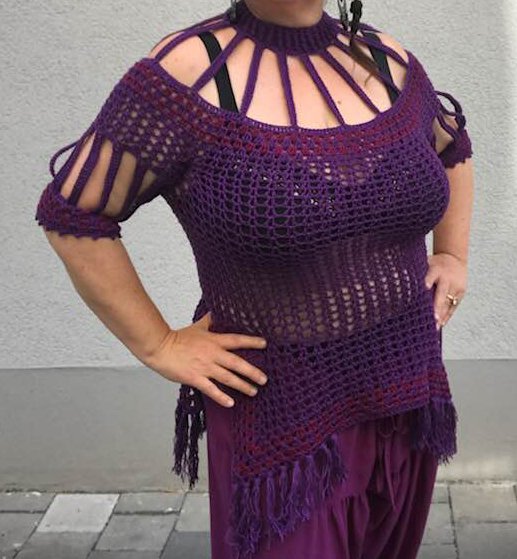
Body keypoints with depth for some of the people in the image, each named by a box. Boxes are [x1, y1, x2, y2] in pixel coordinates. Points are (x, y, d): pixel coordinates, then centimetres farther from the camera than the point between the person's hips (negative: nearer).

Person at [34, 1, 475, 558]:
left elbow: (453, 150, 22)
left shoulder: (388, 61, 2)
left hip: (407, 393, 6)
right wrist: (158, 346, -10)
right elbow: (72, 214, -11)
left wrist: (453, 256, 11)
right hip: (284, 415, -5)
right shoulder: (190, 73, -15)